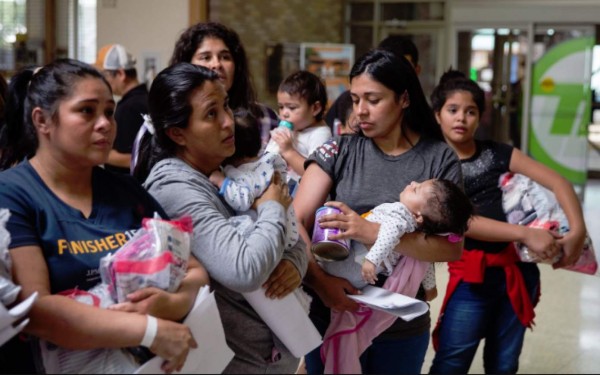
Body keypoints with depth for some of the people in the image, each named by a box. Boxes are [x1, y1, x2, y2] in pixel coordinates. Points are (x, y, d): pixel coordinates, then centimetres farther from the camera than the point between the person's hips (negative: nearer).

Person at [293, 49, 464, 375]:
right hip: (334, 316, 0)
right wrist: (320, 281, -27)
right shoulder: (339, 151, -3)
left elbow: (453, 246, -13)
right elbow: (295, 222, -10)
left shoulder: (440, 159, -5)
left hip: (403, 325, 0)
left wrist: (372, 232, -24)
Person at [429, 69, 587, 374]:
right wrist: (526, 234, -23)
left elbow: (558, 182, 1)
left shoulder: (497, 153, 5)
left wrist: (577, 231, -16)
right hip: (471, 276, -3)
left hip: (517, 270, 3)